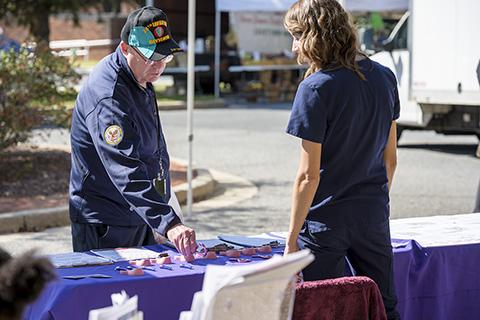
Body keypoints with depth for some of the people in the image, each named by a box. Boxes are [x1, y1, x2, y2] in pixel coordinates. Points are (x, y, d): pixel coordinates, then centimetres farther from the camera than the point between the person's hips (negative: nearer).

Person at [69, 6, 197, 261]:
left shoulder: (141, 77, 4)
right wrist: (168, 223, -47)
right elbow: (126, 172, -38)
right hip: (105, 230, -9)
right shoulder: (107, 98, -28)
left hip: (140, 218, 9)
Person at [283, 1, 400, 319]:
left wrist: (291, 242, -10)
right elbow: (390, 158, 11)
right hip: (374, 216, 6)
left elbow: (309, 175, -16)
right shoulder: (384, 77, 3)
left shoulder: (316, 88, -16)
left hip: (326, 221, -6)